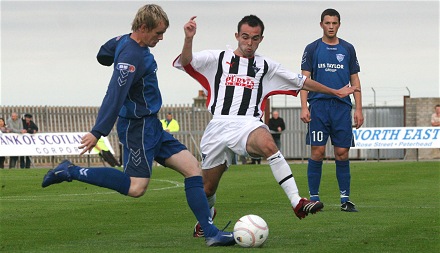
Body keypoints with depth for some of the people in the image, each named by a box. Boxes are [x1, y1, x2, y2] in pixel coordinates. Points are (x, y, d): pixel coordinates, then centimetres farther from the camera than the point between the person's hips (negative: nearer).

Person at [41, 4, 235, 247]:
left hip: (152, 127, 10)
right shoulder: (132, 56, -22)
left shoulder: (125, 41, 7)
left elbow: (103, 55, 26)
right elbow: (115, 94, -27)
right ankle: (71, 172, -3)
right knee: (136, 187, -14)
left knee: (193, 168, 2)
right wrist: (98, 132, -31)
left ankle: (211, 233, 0)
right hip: (139, 126, -10)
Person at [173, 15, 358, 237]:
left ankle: (298, 203, -42)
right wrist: (188, 39, -22)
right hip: (219, 126, 0)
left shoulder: (266, 66, 18)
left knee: (268, 145, -36)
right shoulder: (217, 58, 11)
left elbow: (300, 81, 27)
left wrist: (334, 92, 29)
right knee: (208, 187, 5)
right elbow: (185, 62, -3)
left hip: (248, 124, 0)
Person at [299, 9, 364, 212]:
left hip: (342, 106, 2)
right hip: (318, 106, -2)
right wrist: (304, 107, -8)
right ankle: (314, 198, 2)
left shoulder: (348, 49, 12)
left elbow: (355, 81, 13)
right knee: (317, 152, -5)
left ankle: (345, 199, 5)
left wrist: (359, 109, 5)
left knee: (342, 154, 0)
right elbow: (305, 79, 3)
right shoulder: (312, 49, 7)